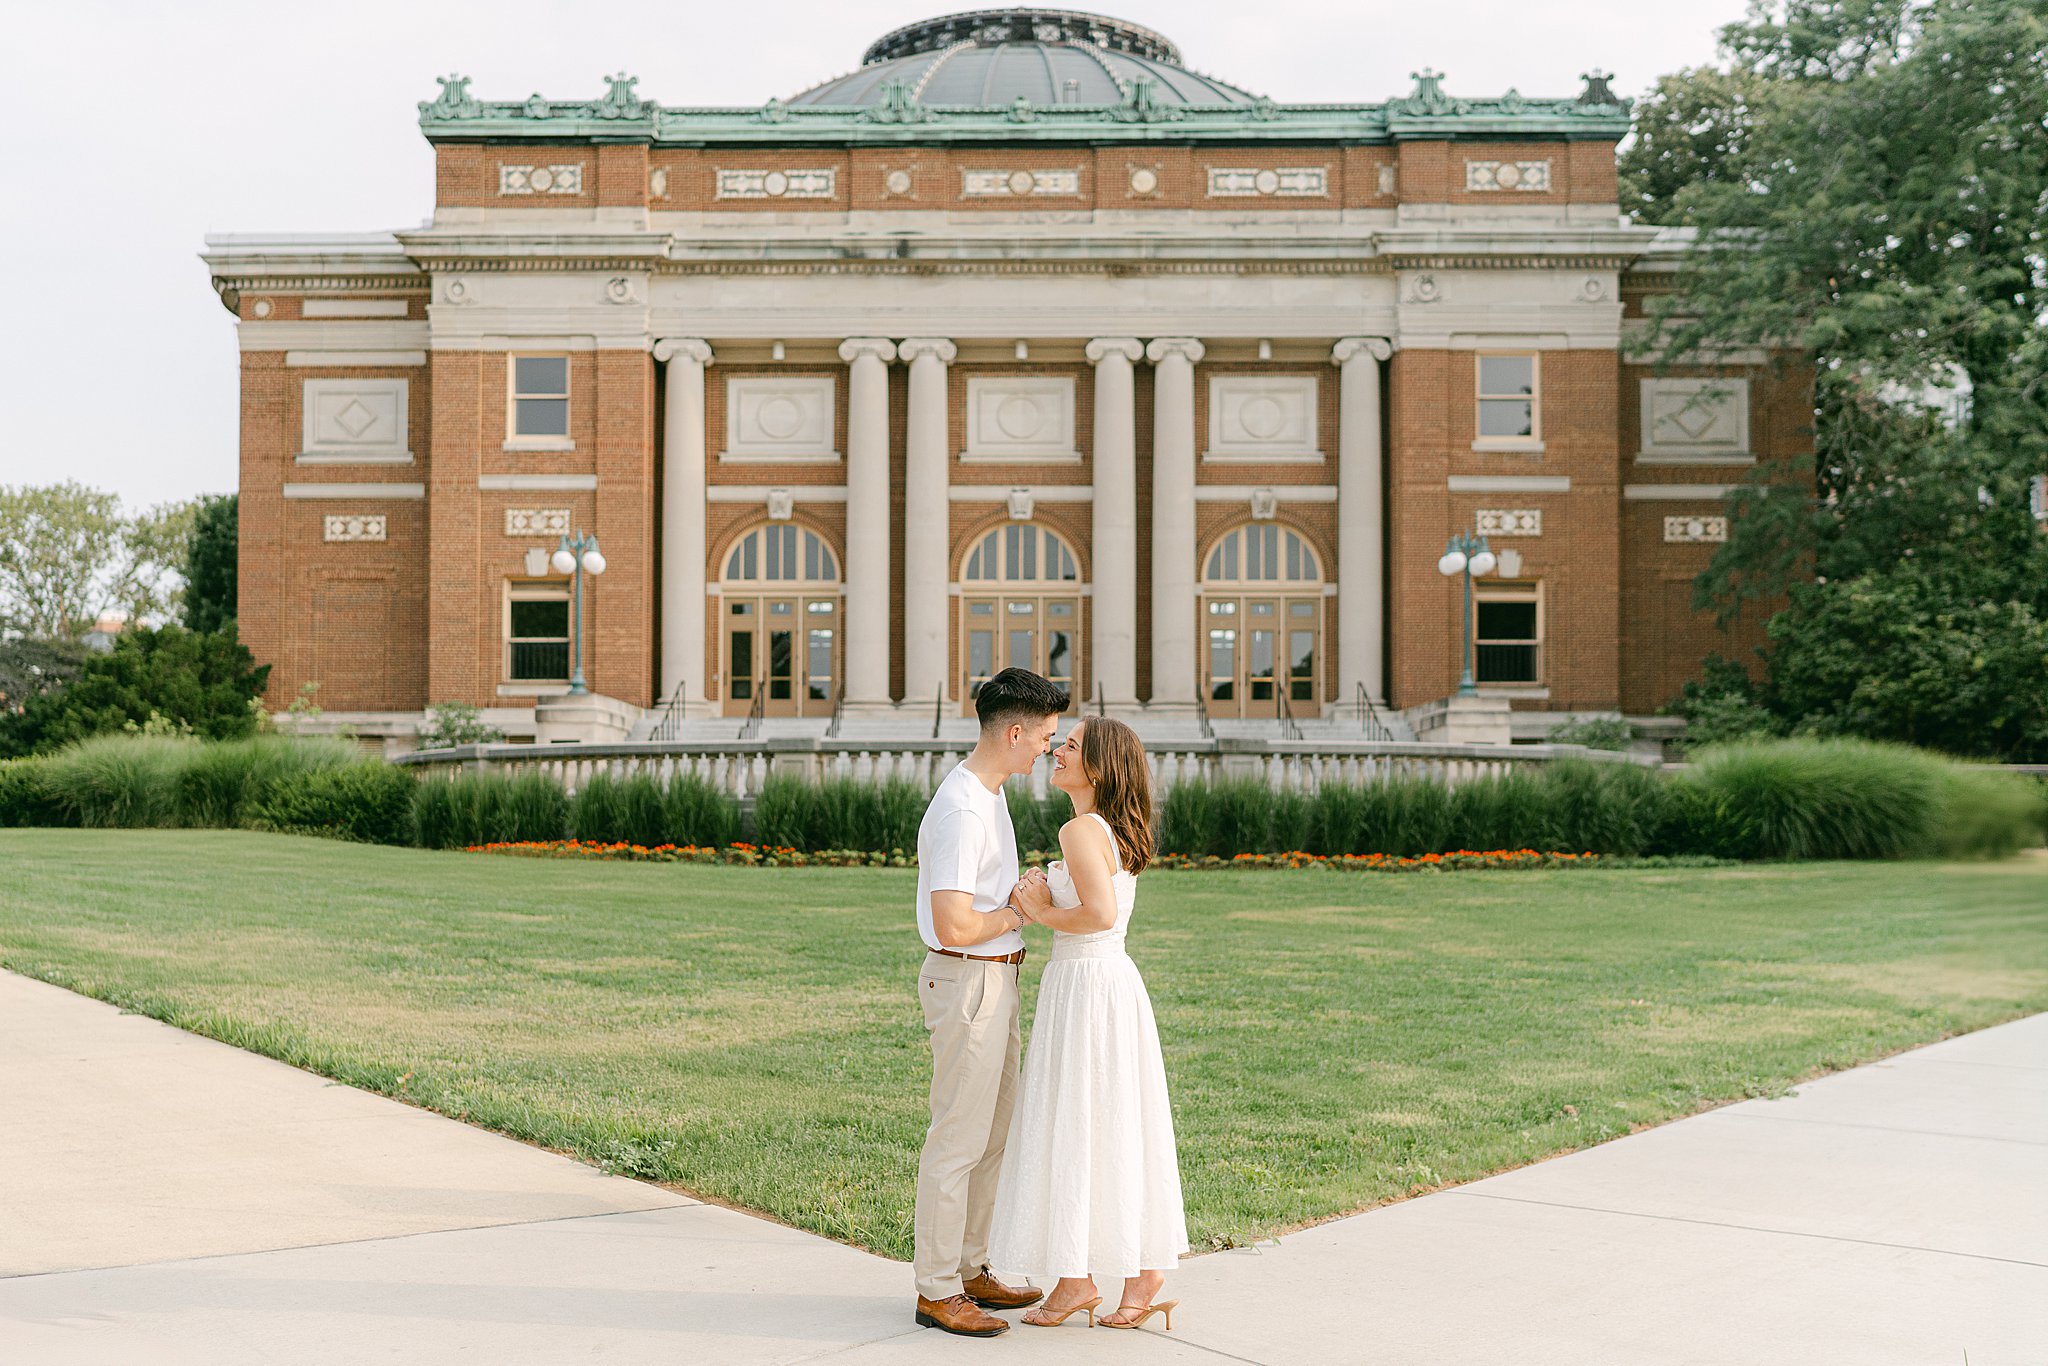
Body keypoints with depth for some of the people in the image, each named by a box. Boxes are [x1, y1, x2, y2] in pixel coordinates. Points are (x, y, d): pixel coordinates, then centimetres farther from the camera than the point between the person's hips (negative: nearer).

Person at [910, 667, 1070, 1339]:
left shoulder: (988, 792, 11)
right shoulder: (961, 810, -22)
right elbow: (953, 925, -27)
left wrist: (1020, 895, 6)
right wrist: (1018, 912, -12)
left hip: (996, 979, 10)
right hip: (968, 981, -10)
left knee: (992, 1133, 17)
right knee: (957, 1138, -3)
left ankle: (970, 1269, 28)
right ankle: (937, 1290, 7)